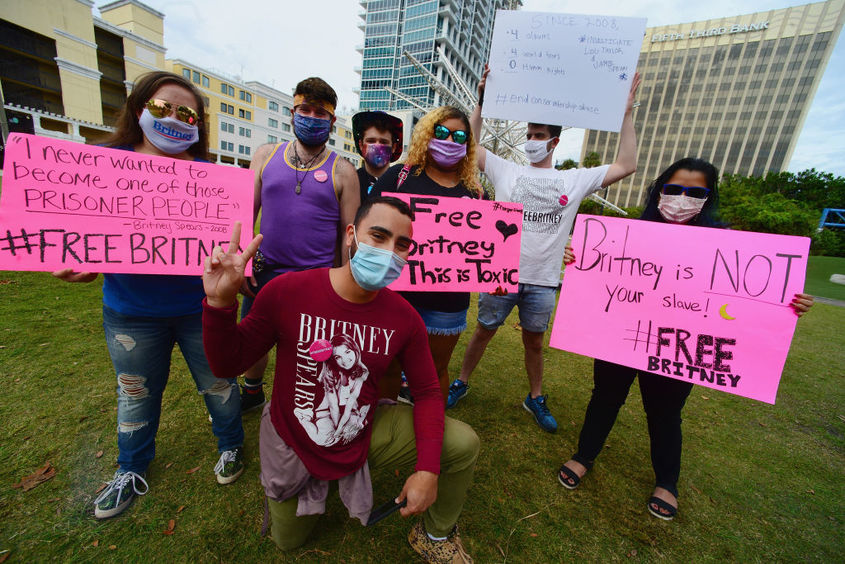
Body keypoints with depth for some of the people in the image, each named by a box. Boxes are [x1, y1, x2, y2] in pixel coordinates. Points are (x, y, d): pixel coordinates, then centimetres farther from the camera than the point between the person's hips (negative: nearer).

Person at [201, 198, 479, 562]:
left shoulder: (404, 318, -18)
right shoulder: (287, 292, -23)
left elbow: (427, 392, -9)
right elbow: (227, 365, -14)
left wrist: (427, 470, -19)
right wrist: (219, 303, -32)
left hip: (363, 435, 1)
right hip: (293, 445, 0)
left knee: (462, 444, -10)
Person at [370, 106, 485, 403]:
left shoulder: (474, 193, 9)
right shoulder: (401, 175, 2)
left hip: (448, 300, 2)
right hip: (396, 290, -1)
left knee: (436, 370, 18)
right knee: (389, 365, 15)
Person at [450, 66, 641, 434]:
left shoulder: (576, 180, 8)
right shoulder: (506, 171, 5)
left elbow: (626, 166, 6)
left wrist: (627, 114, 5)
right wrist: (481, 103, 1)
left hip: (543, 281, 1)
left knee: (534, 342, 16)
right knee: (483, 331, 12)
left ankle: (535, 398, 37)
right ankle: (461, 383, 32)